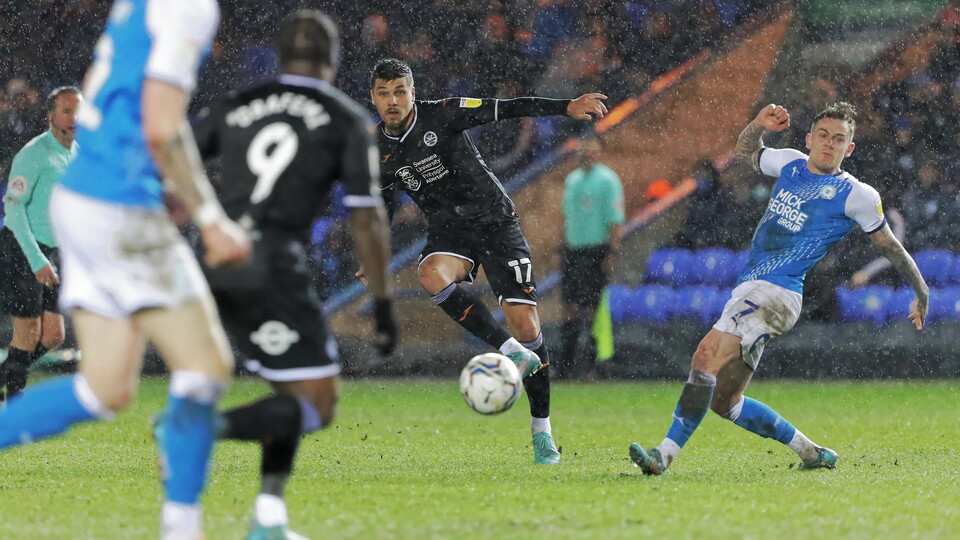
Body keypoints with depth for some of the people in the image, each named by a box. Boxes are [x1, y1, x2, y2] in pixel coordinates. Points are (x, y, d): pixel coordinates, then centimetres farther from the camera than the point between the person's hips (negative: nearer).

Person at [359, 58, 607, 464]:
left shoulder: (442, 115, -11)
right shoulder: (380, 154, 1)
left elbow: (507, 109, -14)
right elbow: (382, 209, 16)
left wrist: (566, 107, -23)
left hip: (496, 221, -2)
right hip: (447, 232, 3)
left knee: (525, 324, -10)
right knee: (432, 274, -35)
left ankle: (541, 428, 4)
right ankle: (512, 352, -33)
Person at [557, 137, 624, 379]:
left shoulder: (607, 180, -6)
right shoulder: (572, 179, 14)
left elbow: (615, 220, -9)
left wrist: (612, 252, -15)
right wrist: (565, 247, 18)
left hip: (596, 250, -6)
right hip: (574, 248, 6)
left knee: (592, 307, -5)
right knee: (568, 306, 5)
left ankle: (590, 363, 0)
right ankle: (566, 362, 12)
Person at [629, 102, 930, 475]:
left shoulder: (856, 195, -1)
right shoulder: (791, 164, 15)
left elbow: (889, 246, 10)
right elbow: (747, 151, 34)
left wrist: (922, 293, 16)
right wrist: (759, 125, 13)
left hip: (777, 293, -8)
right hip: (749, 290, 8)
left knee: (708, 354, -27)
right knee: (724, 400, 8)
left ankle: (666, 454, -30)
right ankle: (812, 453, 21)